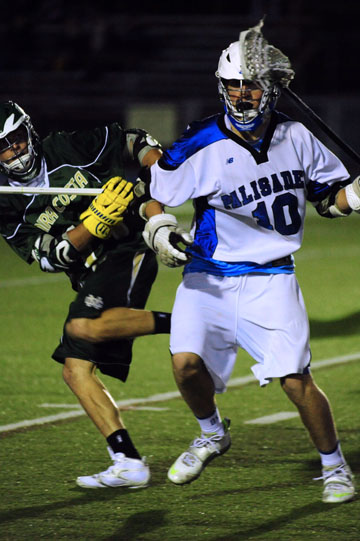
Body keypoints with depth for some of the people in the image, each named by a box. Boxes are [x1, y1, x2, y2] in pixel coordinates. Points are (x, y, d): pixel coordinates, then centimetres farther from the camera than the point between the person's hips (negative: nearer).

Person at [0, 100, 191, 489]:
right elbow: (53, 256, -9)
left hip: (128, 250, -6)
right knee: (76, 371, -3)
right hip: (90, 280, 6)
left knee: (85, 326, -31)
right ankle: (129, 464, -1)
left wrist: (158, 213, -7)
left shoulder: (69, 148, -5)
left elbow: (138, 144, 4)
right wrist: (97, 218, -24)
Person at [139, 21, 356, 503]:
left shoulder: (294, 137, 0)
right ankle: (213, 434, 14)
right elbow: (154, 191, 1)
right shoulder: (203, 145, -10)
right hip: (208, 277, 0)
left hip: (270, 280, 0)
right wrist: (158, 231, -17)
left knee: (296, 378, -9)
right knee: (187, 362, -18)